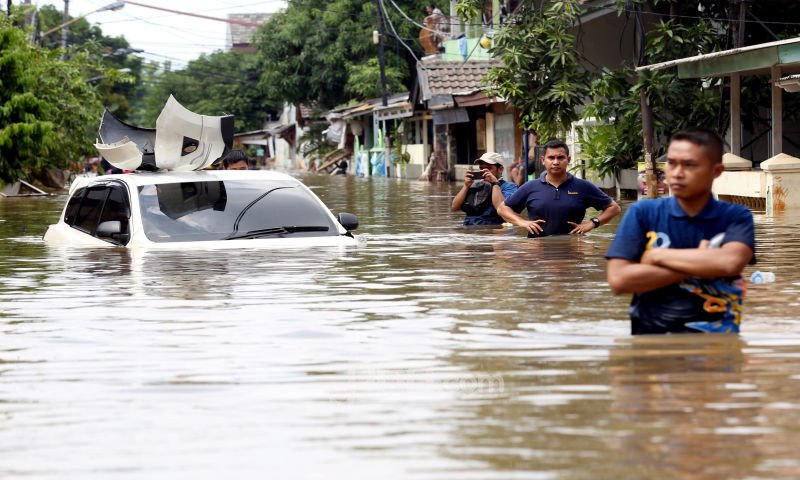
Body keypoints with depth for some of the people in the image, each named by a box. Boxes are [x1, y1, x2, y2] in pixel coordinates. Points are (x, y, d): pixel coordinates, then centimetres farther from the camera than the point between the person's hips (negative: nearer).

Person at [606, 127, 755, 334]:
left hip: (713, 337, 0)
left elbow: (730, 262, -15)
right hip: (651, 335, 0)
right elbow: (618, 280, -6)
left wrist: (657, 256, -7)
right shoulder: (642, 212, 4)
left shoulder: (736, 217, 4)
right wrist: (696, 265, -7)